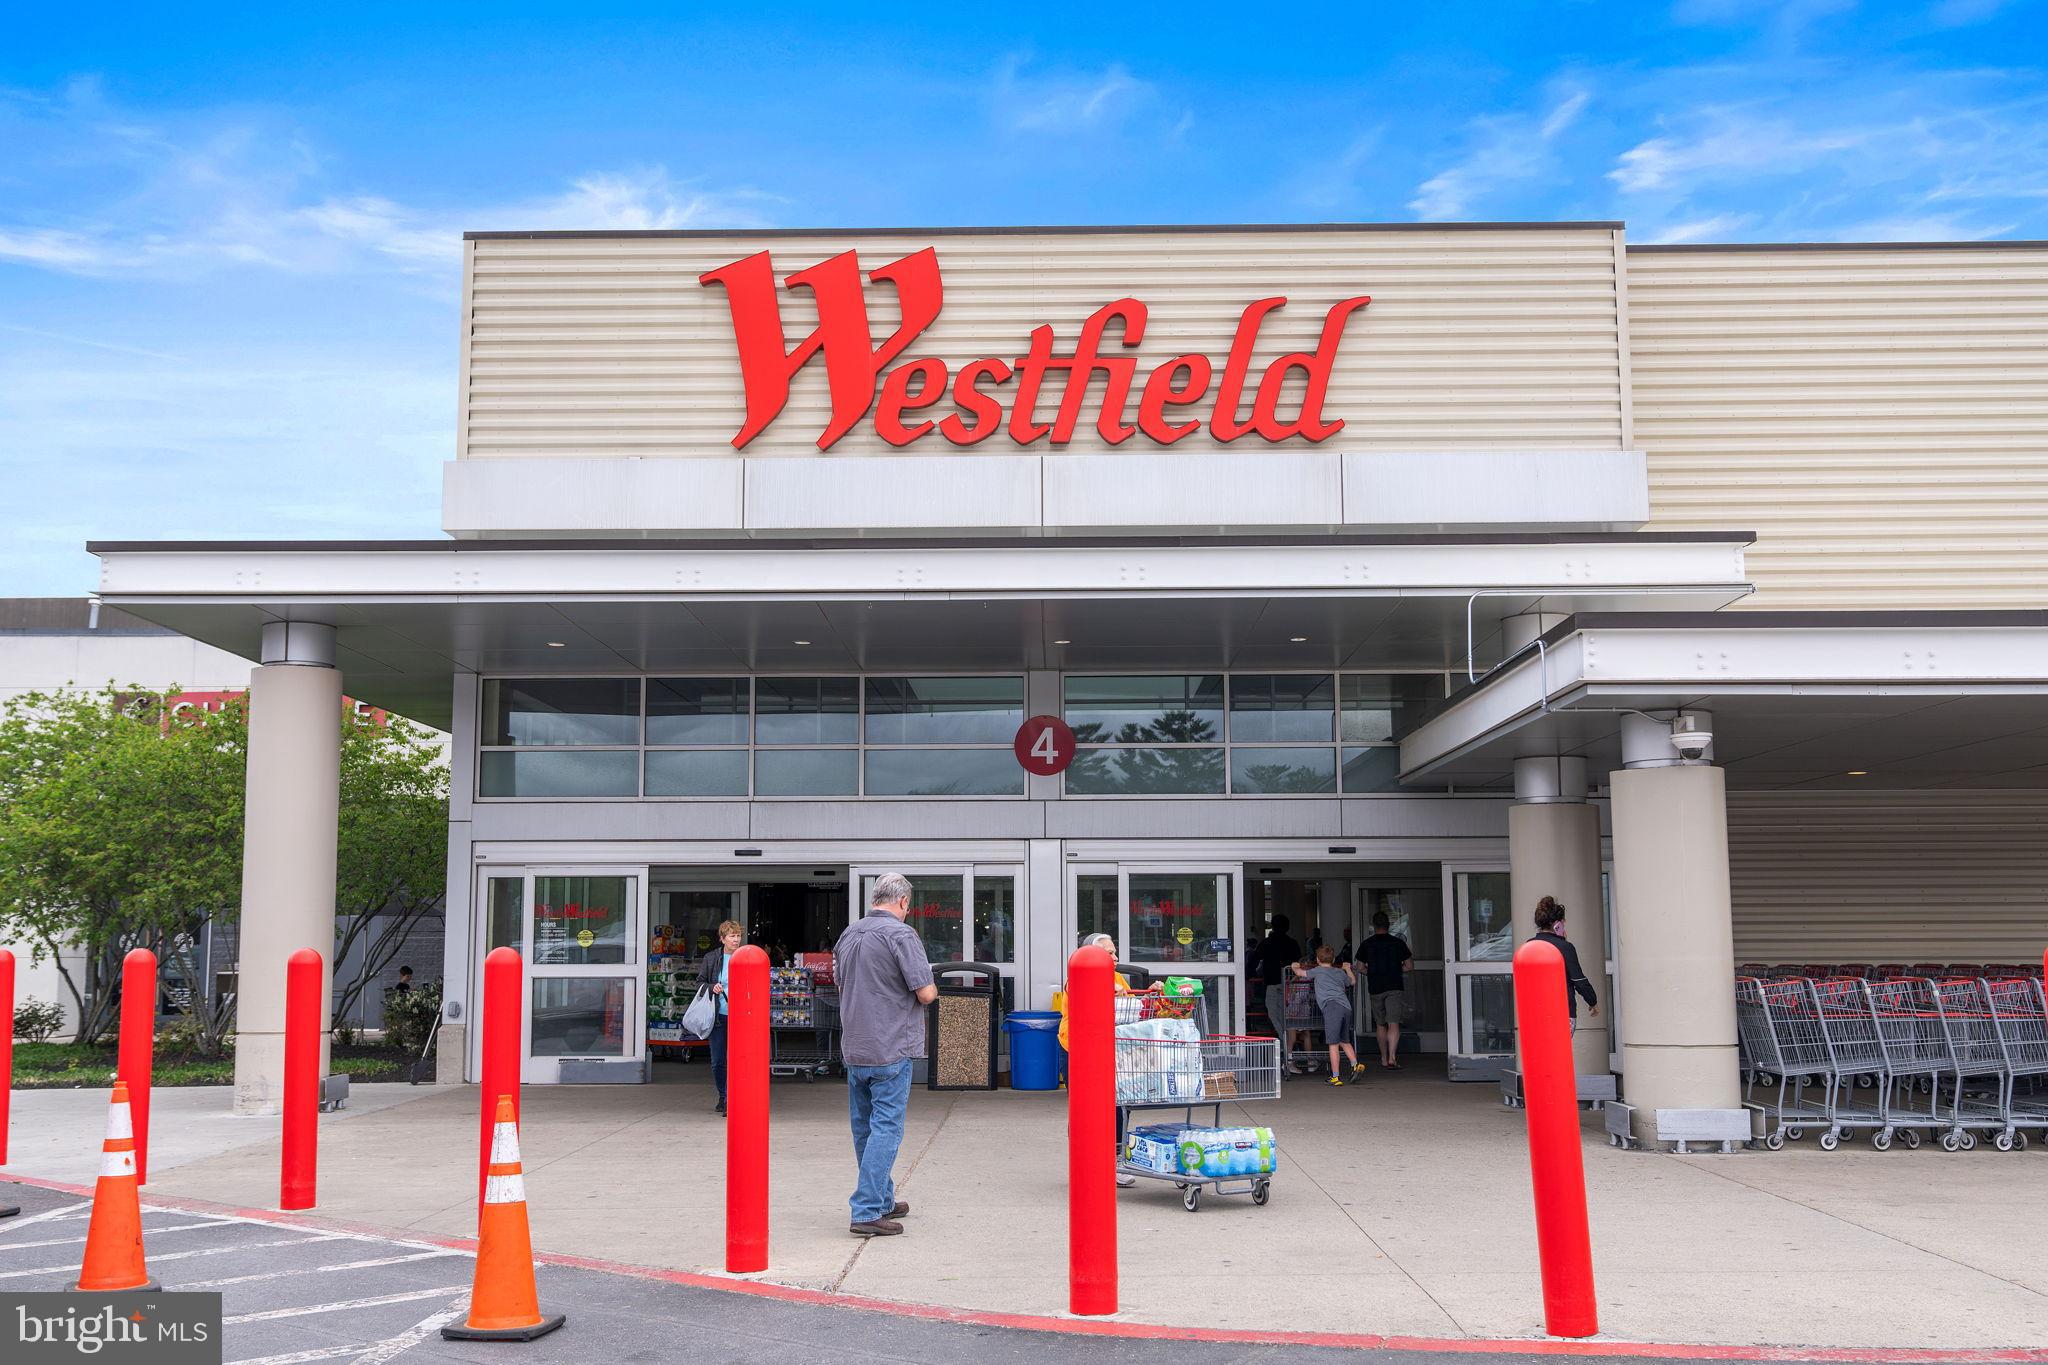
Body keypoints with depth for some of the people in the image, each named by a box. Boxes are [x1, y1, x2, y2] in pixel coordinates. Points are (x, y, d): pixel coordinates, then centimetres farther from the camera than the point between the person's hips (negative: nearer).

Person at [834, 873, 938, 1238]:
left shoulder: (848, 935, 9)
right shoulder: (901, 934, -14)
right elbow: (926, 993, -16)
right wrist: (931, 990, 5)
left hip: (854, 1050, 7)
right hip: (891, 1050, -7)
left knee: (864, 1128, 15)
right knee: (885, 1129, -3)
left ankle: (883, 1200, 29)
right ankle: (866, 1212, -7)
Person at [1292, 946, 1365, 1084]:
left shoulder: (1318, 971, 13)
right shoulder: (1340, 972, 27)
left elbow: (1300, 973, 18)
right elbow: (1353, 982, 44)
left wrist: (1295, 968, 40)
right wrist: (1348, 969, 59)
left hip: (1332, 1006, -6)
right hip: (1346, 1007, 6)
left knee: (1333, 1043, -6)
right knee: (1344, 1041, 20)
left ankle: (1335, 1077, -7)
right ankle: (1355, 1065, 4)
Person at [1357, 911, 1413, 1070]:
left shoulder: (1366, 944, 2)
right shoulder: (1398, 943, 1)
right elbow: (1409, 965, 4)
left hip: (1375, 988, 2)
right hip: (1394, 987, -2)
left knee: (1380, 1024, 16)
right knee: (1393, 1024, -6)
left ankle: (1384, 1058, 26)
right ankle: (1391, 1058, -21)